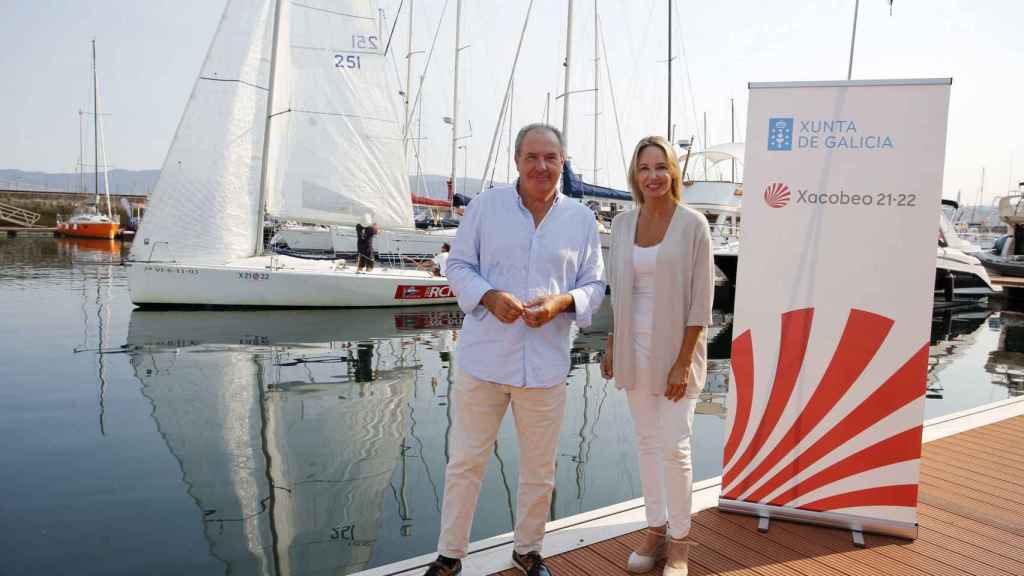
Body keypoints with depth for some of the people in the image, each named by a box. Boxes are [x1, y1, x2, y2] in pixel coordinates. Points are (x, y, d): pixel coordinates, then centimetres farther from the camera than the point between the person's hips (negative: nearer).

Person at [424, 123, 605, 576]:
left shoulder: (581, 219, 5)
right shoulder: (486, 205, 0)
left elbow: (594, 286, 7)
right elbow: (457, 266, 3)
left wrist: (562, 303, -14)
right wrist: (489, 297, -16)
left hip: (546, 364, 2)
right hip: (483, 357, -1)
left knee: (539, 469, 15)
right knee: (465, 461, 9)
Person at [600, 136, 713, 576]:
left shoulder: (692, 224, -9)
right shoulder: (622, 223, 5)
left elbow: (701, 298, -10)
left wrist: (682, 362, -14)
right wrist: (612, 347, 10)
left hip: (676, 346, -4)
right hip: (634, 347, 4)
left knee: (674, 446, -3)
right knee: (647, 442, 12)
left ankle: (679, 540, 17)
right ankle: (655, 529, 27)